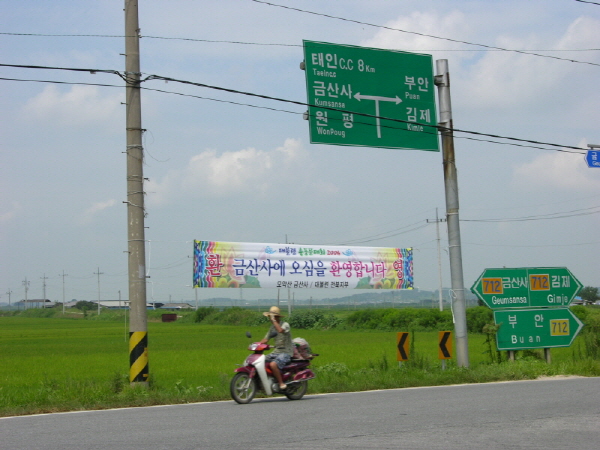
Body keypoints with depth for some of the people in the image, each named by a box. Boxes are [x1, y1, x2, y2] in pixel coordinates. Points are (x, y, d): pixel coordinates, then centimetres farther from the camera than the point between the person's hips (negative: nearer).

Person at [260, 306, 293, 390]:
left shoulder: (285, 324, -9)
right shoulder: (272, 327, 14)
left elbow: (280, 330, -33)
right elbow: (266, 339, 13)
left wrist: (273, 320, -26)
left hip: (286, 352, -8)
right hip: (276, 351, 8)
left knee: (273, 364, -32)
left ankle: (281, 384, -21)